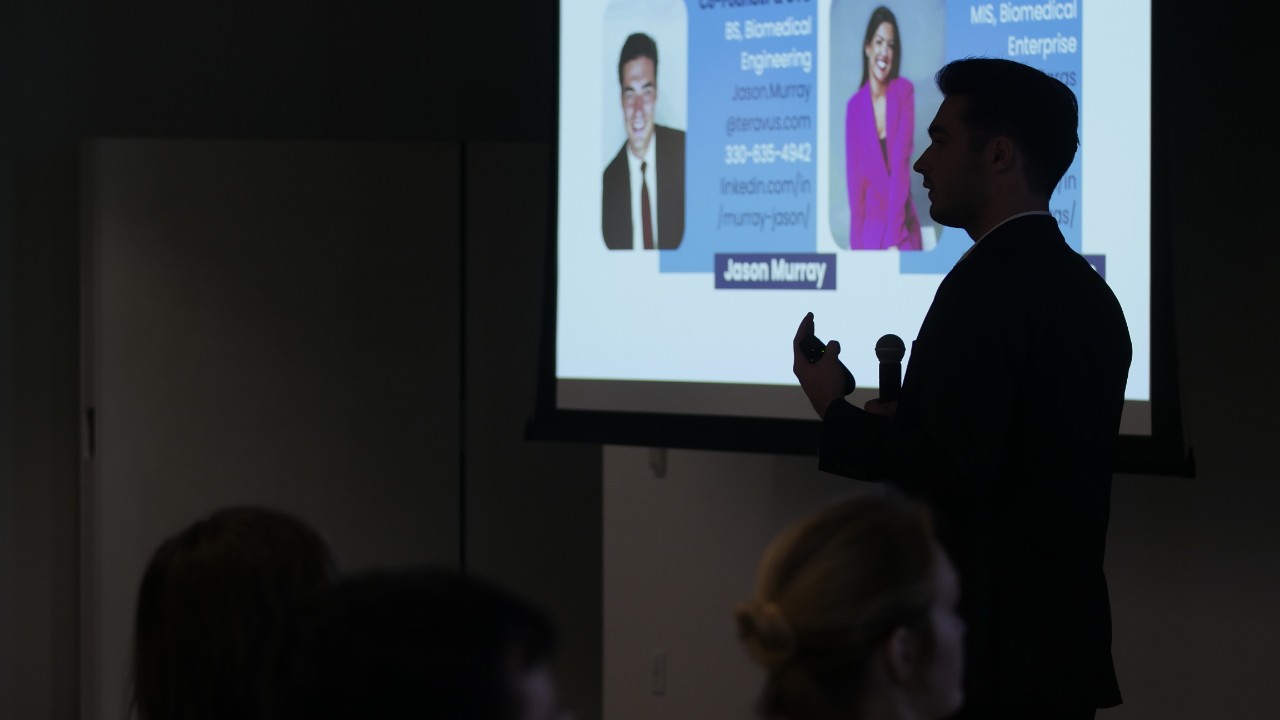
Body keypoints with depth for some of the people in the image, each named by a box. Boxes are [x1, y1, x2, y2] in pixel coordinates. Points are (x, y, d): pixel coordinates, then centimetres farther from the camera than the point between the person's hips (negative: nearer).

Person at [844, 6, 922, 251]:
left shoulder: (904, 92, -1)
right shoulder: (855, 107, 1)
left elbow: (901, 165, -8)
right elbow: (855, 180, 0)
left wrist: (893, 238, -15)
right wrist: (856, 245, -9)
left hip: (903, 228, -1)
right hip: (870, 229, 1)